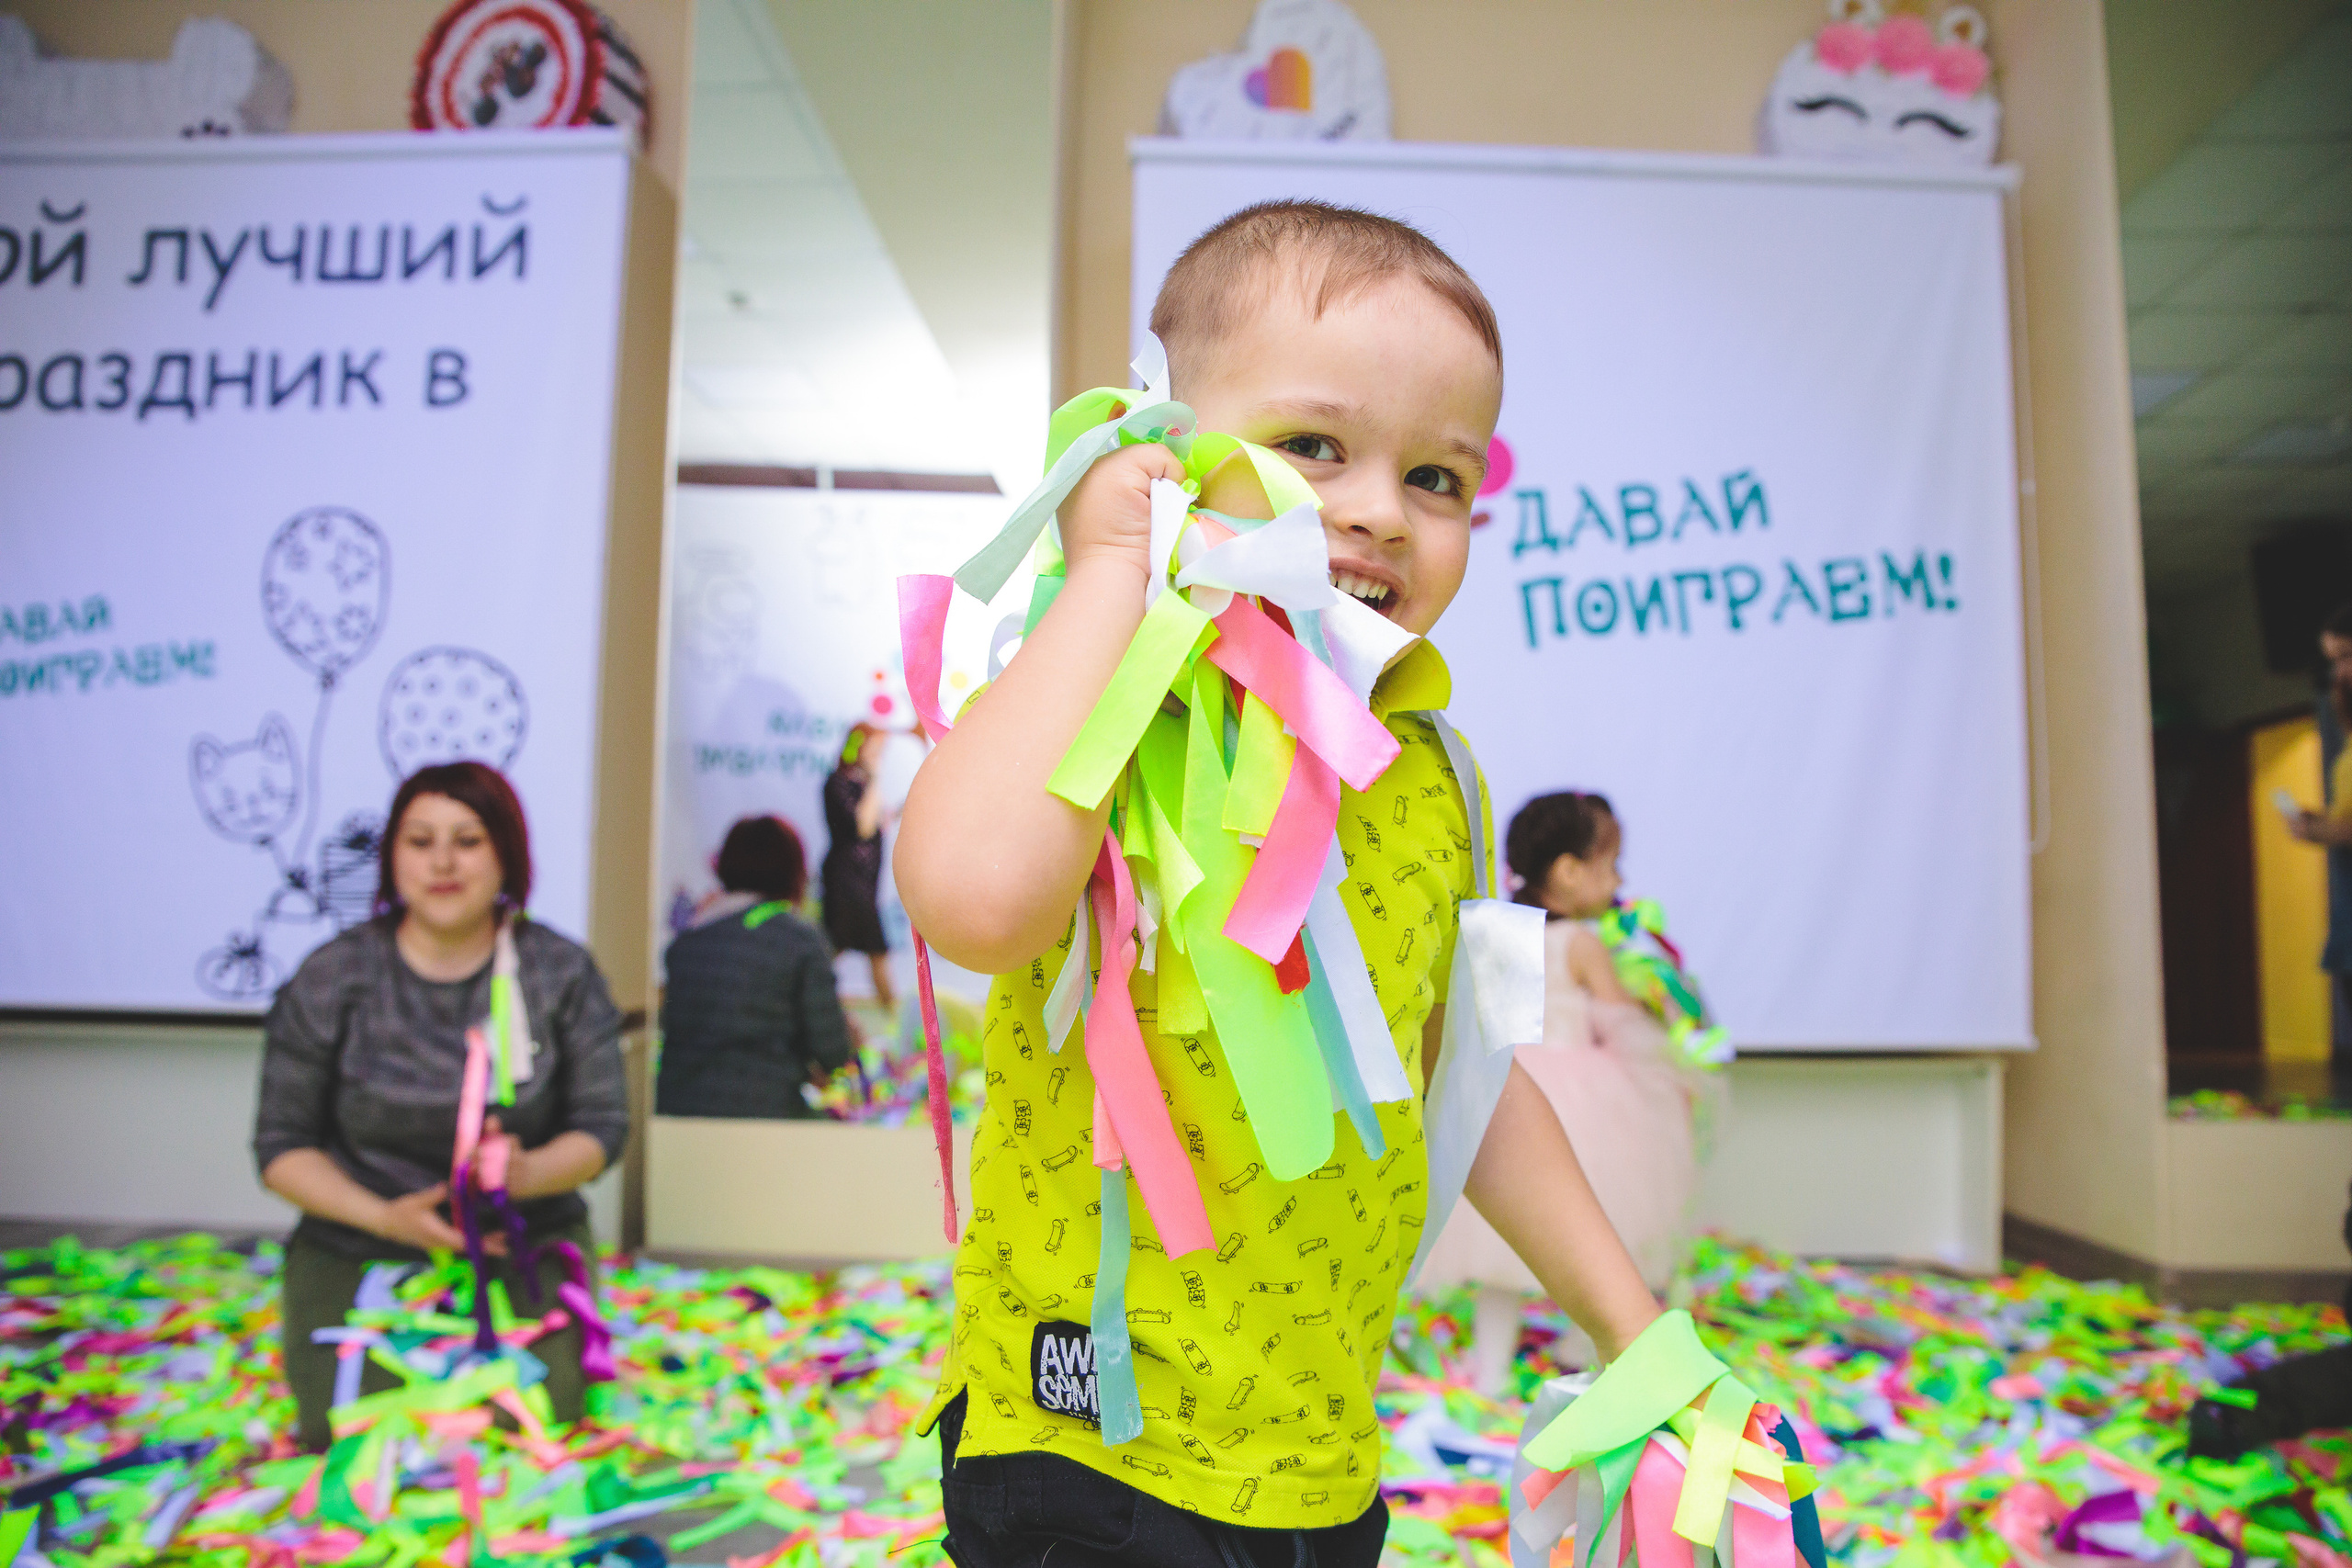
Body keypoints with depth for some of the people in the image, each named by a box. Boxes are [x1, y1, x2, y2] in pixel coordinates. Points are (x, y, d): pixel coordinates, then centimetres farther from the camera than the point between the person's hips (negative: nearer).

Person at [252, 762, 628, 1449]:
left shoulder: (561, 972, -3)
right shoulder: (331, 979, -4)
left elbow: (603, 1125, -2)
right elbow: (282, 1147, 0)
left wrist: (525, 1174, -24)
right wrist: (386, 1216, -18)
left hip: (524, 1245, 0)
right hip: (357, 1254, 1)